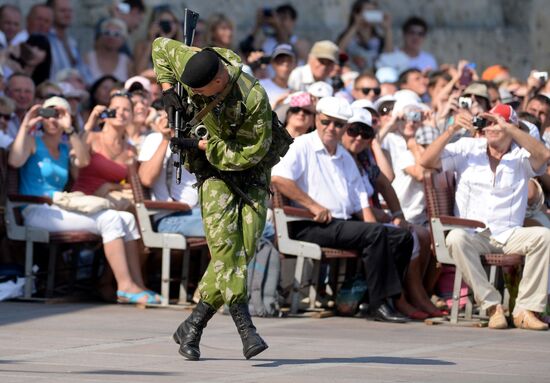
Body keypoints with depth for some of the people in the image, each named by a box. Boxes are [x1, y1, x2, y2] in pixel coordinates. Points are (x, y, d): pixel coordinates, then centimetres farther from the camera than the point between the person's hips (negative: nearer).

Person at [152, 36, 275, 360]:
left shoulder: (254, 98, -29)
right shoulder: (193, 64, -17)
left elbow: (254, 152, -21)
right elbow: (161, 46, 4)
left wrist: (206, 147, -20)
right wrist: (167, 89, -8)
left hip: (250, 170, -2)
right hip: (214, 169, 2)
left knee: (244, 247, -8)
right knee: (224, 242, -17)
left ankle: (193, 328, 1)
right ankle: (245, 327, -26)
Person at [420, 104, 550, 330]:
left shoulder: (521, 156, 8)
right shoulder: (467, 149, 13)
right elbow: (426, 161, 3)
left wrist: (508, 128, -18)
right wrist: (453, 129, -7)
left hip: (509, 235, 0)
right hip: (473, 234, 0)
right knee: (456, 238, -35)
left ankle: (525, 310, -23)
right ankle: (492, 306, -26)